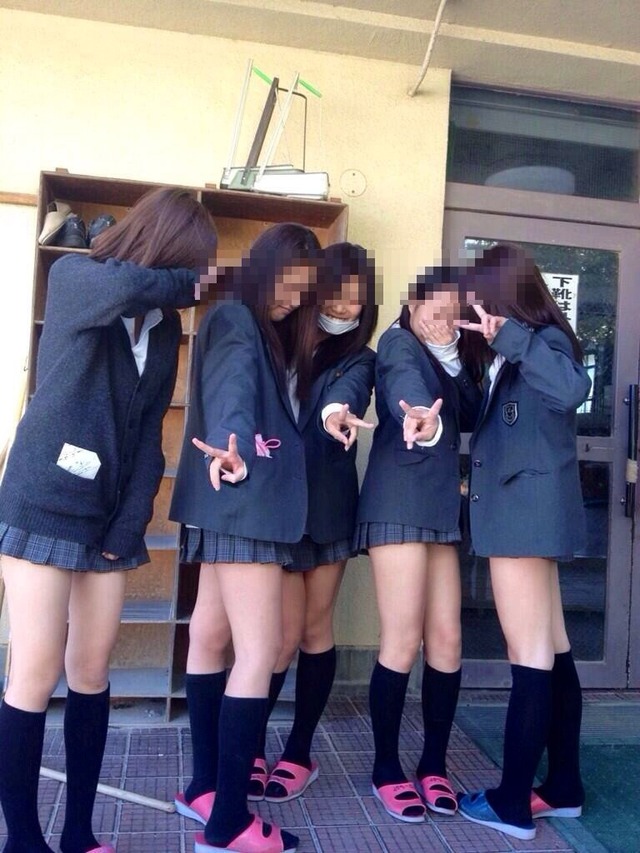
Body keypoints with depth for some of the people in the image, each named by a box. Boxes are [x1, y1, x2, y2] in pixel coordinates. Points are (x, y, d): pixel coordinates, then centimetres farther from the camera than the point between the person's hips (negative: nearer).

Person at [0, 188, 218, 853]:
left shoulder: (166, 325, 9)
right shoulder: (73, 278, -5)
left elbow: (149, 430, 6)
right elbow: (125, 286, -31)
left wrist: (131, 523, -1)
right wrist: (185, 282, -12)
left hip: (109, 515, 5)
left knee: (91, 673, 9)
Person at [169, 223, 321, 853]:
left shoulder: (255, 328, 18)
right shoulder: (235, 323, -12)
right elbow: (232, 395, -31)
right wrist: (234, 453, -48)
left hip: (237, 502, 10)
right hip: (243, 500, -10)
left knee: (212, 638, 14)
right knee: (259, 649, -9)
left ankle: (206, 787, 27)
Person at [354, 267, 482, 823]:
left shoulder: (443, 357, 20)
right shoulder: (399, 344, -3)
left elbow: (472, 413, 7)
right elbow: (407, 388, -27)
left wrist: (453, 360, -5)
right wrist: (422, 419, -50)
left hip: (440, 507, 8)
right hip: (399, 504, -7)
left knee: (446, 640, 5)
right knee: (403, 642, -5)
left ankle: (434, 765, 19)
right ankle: (387, 769, 12)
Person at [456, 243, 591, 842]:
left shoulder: (543, 340, -8)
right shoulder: (518, 349, 17)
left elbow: (573, 389, -30)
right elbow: (487, 419, 14)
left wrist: (510, 336, -26)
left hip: (526, 508, -10)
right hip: (527, 508, 10)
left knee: (530, 656, -4)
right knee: (551, 651, 13)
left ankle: (512, 803, 7)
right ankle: (563, 788, 25)